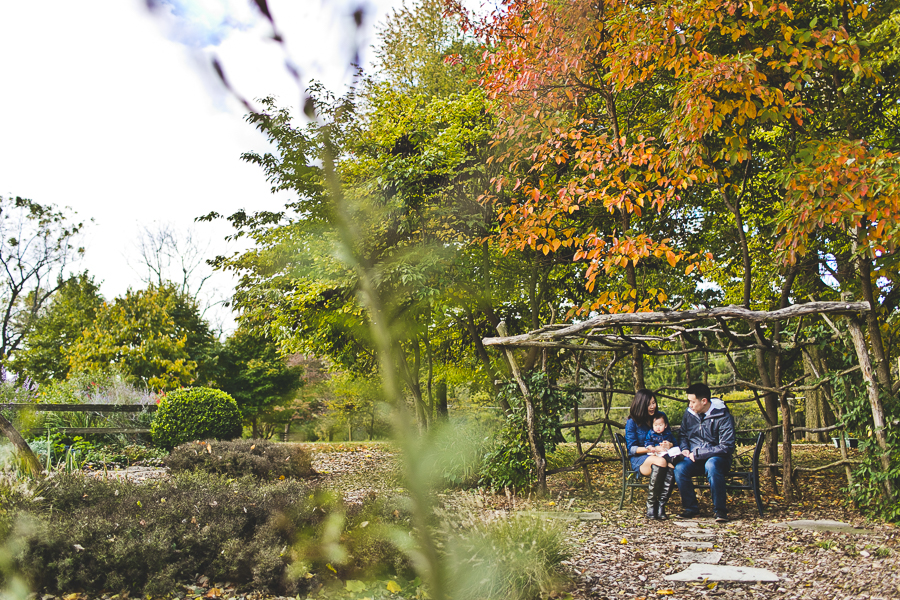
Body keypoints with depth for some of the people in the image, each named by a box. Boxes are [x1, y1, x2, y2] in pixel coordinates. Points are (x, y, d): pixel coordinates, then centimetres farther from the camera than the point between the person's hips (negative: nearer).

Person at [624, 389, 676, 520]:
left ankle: (661, 505, -30)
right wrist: (650, 449, -23)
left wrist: (669, 444, -11)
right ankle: (651, 505, -27)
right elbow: (631, 448, -7)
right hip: (639, 459, -3)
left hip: (661, 455, 3)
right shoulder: (632, 422, -3)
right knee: (660, 462, -38)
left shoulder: (661, 415, 10)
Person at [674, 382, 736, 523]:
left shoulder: (723, 416, -13)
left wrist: (697, 453, -18)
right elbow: (683, 435, 21)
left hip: (718, 457, -4)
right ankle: (691, 507, -8)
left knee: (711, 465, -39)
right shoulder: (689, 413, 3)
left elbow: (727, 447, -17)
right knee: (679, 468, -28)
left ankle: (720, 510, -24)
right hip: (695, 459, 4)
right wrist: (685, 449, -1)